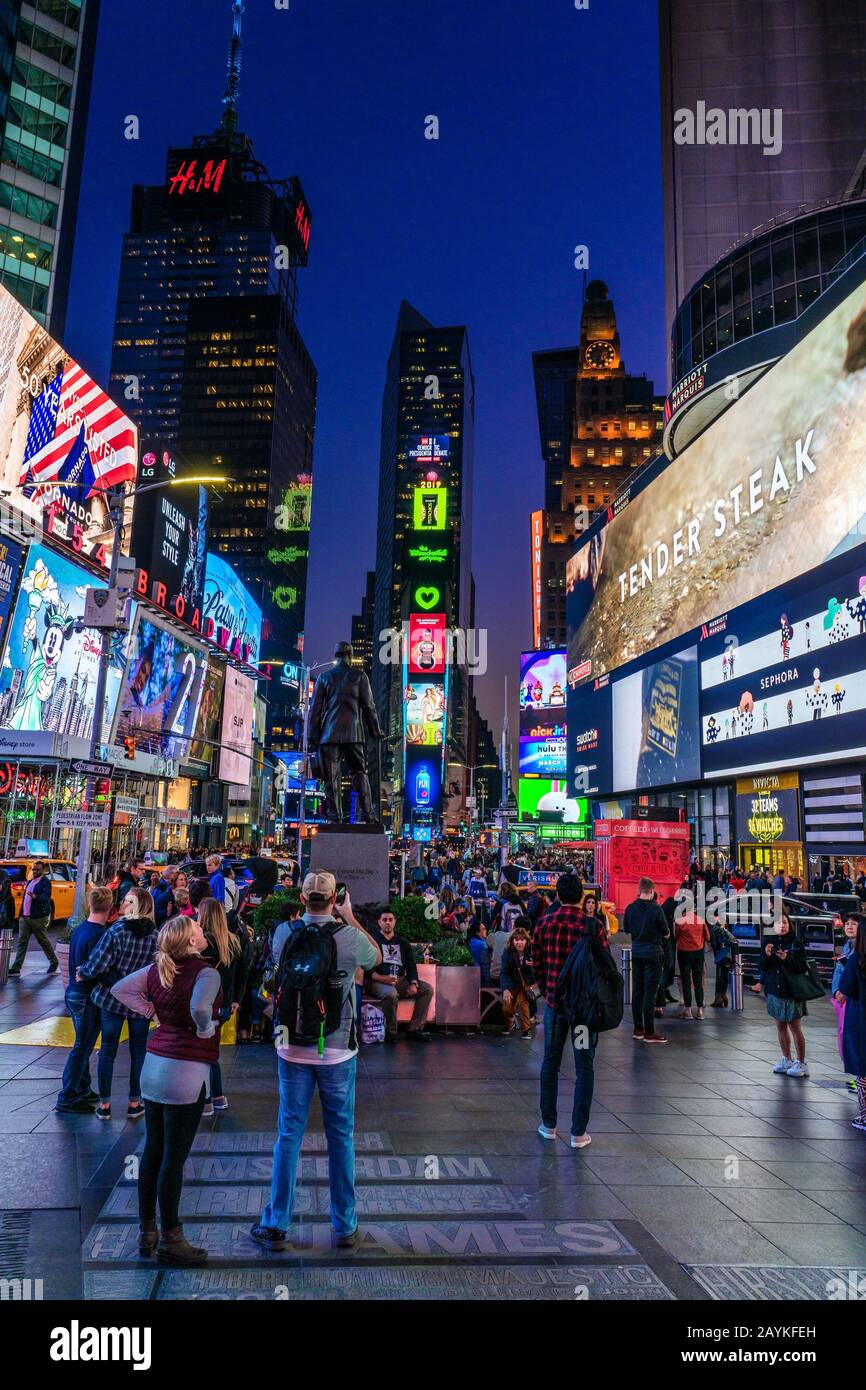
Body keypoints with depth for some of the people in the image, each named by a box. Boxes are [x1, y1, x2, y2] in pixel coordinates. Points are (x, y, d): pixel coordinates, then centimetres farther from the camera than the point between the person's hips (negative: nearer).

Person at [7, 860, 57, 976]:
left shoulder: (45, 882, -9)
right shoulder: (30, 881, 15)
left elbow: (46, 897, -23)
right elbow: (25, 898, 20)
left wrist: (35, 897, -44)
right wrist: (22, 914, 15)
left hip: (38, 918, -7)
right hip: (25, 917, 7)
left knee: (44, 941, 4)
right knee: (22, 941, 2)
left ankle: (54, 962, 20)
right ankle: (16, 968, 1)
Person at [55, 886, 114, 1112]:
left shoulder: (79, 929, 5)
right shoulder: (99, 935, -22)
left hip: (73, 992, 9)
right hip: (88, 998, -9)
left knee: (83, 1045, 20)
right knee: (82, 1048, 2)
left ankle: (83, 1090, 30)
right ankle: (67, 1099, 8)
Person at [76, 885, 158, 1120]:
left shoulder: (116, 931, -15)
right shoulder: (156, 936, -7)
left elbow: (97, 965, -17)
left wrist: (82, 973, 2)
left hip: (110, 998, -2)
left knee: (107, 1049, 12)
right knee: (138, 1051, 14)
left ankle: (104, 1104, 20)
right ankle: (134, 1103, 21)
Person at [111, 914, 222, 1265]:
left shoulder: (157, 969, 3)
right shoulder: (206, 973, -18)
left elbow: (119, 988, 8)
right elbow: (199, 1007, -36)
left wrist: (149, 1012, 9)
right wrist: (206, 1029, -16)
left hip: (154, 1065, 7)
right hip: (187, 1071, -7)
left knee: (152, 1151, 17)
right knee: (174, 1158, 3)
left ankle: (146, 1231, 29)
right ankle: (169, 1240, 14)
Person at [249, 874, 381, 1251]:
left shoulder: (283, 933, -8)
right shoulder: (350, 936, -14)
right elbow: (376, 957, 8)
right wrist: (350, 918, 13)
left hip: (293, 1050, 2)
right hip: (337, 1051, -1)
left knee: (288, 1135, 11)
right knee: (341, 1136, 11)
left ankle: (275, 1226, 20)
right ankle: (345, 1227, 21)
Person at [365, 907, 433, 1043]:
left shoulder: (403, 943, 20)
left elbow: (411, 966, 13)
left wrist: (413, 983, -8)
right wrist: (382, 978, -24)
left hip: (400, 981, 6)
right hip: (378, 981, -5)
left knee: (427, 989, -14)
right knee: (391, 994, -38)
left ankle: (414, 1030, -10)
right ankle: (390, 1032, -18)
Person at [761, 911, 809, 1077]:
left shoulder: (796, 943, -7)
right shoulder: (770, 942, 5)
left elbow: (802, 967, -10)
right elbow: (763, 967, 2)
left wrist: (787, 959, -26)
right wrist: (767, 955, -18)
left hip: (791, 991, -4)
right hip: (774, 990, 4)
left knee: (795, 1028, 1)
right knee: (780, 1027, 13)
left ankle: (801, 1063, 11)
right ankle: (786, 1059, 25)